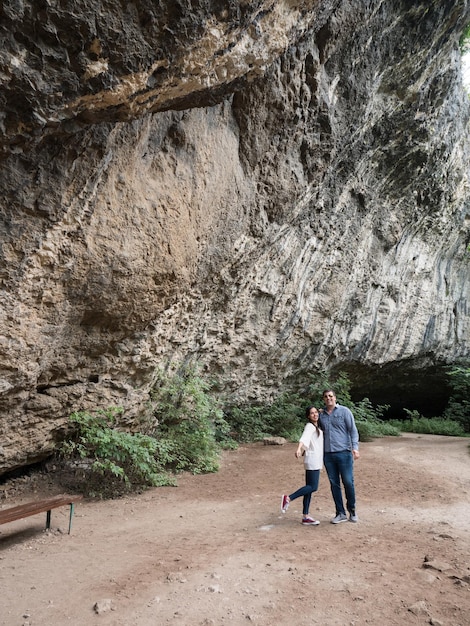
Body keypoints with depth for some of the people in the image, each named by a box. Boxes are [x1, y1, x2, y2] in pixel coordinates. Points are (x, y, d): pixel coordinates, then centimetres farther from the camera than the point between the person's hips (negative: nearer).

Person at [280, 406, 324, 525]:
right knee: (312, 487, -12)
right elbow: (304, 438, -28)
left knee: (310, 488, 7)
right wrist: (299, 449, -44)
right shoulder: (309, 426, -9)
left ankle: (305, 517, 9)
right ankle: (288, 498, -6)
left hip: (316, 461, 8)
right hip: (312, 460, -8)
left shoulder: (316, 427, 18)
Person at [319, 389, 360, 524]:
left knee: (348, 482, -1)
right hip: (328, 455, 4)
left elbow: (353, 430, -3)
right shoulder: (321, 415, 10)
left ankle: (352, 510, 22)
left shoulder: (344, 411, -1)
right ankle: (341, 513, 20)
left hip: (344, 453, -4)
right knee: (334, 484, 8)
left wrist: (355, 447, -15)